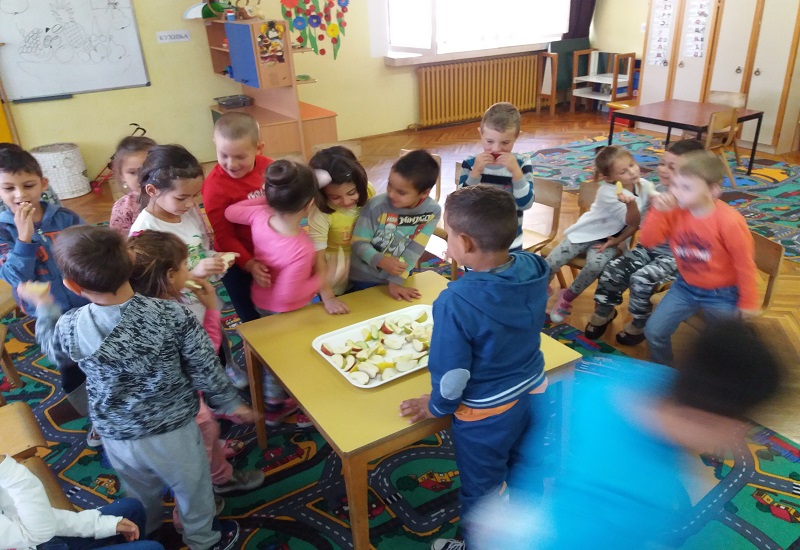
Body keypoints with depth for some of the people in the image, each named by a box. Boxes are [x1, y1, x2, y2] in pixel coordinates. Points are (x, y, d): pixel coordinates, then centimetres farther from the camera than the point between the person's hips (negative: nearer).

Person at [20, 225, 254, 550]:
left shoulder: (69, 328, -20)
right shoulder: (173, 315, -27)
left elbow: (54, 350, 6)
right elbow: (206, 370, -16)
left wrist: (44, 307, 22)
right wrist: (231, 404, 2)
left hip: (116, 438, 3)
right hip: (173, 431, -2)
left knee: (141, 497, 32)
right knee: (192, 490, 25)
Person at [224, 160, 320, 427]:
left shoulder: (260, 215, -24)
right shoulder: (301, 250, -40)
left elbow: (230, 212, -3)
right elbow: (288, 296, -31)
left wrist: (266, 198, -4)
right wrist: (323, 279, -19)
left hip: (261, 301, 6)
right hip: (286, 313, -6)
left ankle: (273, 405, 48)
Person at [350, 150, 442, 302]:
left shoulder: (432, 211, -17)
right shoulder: (376, 206, -22)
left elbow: (414, 251, -17)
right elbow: (358, 242, -16)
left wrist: (396, 281, -20)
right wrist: (381, 261, -31)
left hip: (398, 275, 2)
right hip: (366, 277, -1)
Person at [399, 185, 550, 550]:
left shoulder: (456, 303, -34)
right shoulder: (532, 268, -16)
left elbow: (452, 373, -24)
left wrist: (437, 406, -5)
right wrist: (468, 273, 0)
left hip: (487, 414, -7)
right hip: (534, 393, 7)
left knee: (481, 491, 21)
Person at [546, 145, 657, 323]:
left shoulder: (646, 186, -10)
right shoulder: (607, 193, -24)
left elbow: (639, 222, -2)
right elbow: (633, 221, -25)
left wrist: (618, 240, -11)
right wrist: (630, 203, -47)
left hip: (611, 236, 3)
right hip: (587, 232, -2)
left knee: (595, 265, -30)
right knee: (549, 265, -15)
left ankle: (567, 297, -3)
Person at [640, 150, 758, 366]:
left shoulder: (729, 221, -28)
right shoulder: (675, 211, -14)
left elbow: (745, 263, -17)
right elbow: (648, 241, -11)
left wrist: (748, 303, -8)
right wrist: (658, 212, -27)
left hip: (722, 294, -4)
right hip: (685, 287, 4)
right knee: (654, 331, 0)